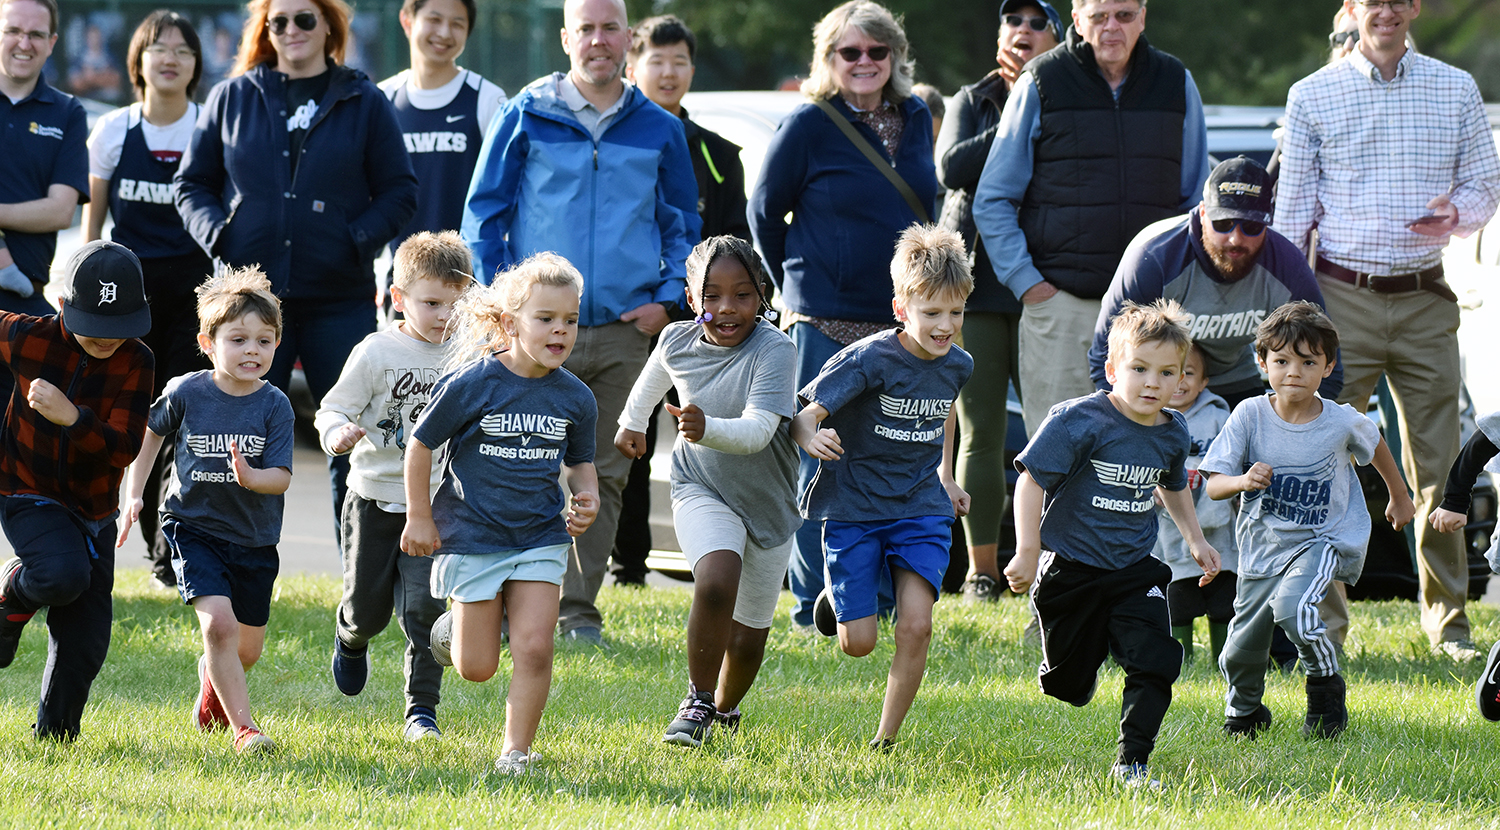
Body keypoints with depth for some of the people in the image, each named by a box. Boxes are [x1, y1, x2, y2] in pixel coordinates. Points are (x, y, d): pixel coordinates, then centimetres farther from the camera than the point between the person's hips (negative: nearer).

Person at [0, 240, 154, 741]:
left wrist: (73, 418, -37)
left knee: (84, 642, 3)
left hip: (94, 511, 3)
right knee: (63, 575, -31)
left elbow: (124, 449, -21)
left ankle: (56, 735, 22)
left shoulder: (135, 361, -15)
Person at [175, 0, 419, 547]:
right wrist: (216, 232, -5)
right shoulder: (232, 100, 10)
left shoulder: (364, 103, 7)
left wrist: (359, 239, -10)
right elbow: (192, 184, 14)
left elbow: (398, 191, 7)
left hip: (339, 299, -1)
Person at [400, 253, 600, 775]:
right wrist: (419, 518, 0)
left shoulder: (575, 398, -2)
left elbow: (580, 461, 15)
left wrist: (587, 498, -6)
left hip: (541, 537, 3)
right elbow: (420, 446, -3)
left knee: (533, 649, -11)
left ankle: (516, 750, 4)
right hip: (473, 535, -3)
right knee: (477, 668, 3)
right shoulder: (470, 385, -14)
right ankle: (453, 626, 39)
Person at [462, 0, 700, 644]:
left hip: (626, 328, 2)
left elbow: (683, 226, 18)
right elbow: (484, 212, 7)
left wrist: (669, 299, 4)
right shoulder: (527, 118, 4)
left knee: (605, 473, 4)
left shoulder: (659, 131, 10)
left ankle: (578, 609, 11)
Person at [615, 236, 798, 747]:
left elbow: (758, 430, -37)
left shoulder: (774, 351, -24)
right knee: (717, 582, -29)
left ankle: (726, 707, 41)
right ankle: (698, 700, -10)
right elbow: (656, 374, 17)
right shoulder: (677, 342, -10)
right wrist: (633, 422, 32)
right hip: (701, 490, 1)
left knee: (748, 638, 9)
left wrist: (709, 430, -56)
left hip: (766, 501, -1)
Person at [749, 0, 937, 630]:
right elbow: (764, 213, 3)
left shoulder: (915, 120, 9)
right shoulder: (808, 126, -6)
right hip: (827, 322, -5)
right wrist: (797, 287, 9)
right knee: (822, 463, -3)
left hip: (901, 322, 5)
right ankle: (813, 603, 5)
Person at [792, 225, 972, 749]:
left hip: (922, 510, 3)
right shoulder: (869, 360, -19)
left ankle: (886, 740, 0)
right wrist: (811, 438, -43)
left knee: (915, 626, -15)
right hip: (854, 509, -3)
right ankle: (837, 595, 34)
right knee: (858, 643, -2)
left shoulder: (958, 366, -1)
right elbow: (803, 414, -20)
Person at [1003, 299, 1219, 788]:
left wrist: (1195, 539, 22)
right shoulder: (1080, 421, -18)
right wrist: (1027, 553, -23)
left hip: (1133, 570, 4)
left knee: (1156, 663, -15)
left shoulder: (1171, 433, 1)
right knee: (1068, 684, 9)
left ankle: (1131, 763, -8)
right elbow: (1032, 481, -18)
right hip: (1070, 570, -4)